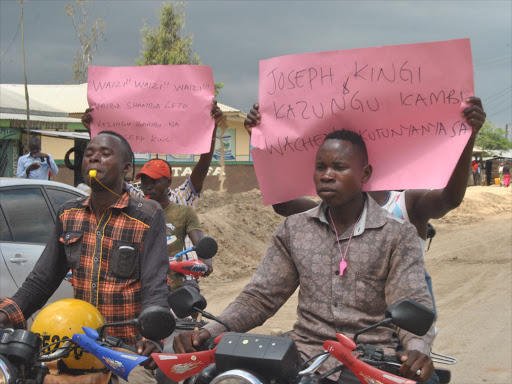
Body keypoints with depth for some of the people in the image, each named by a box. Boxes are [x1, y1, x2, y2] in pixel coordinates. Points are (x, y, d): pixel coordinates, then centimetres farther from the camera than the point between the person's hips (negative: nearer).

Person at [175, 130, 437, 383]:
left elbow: (413, 303, -6)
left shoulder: (398, 235, 2)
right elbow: (260, 297, 10)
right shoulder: (294, 229, 11)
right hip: (305, 354, 3)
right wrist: (210, 331, -8)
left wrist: (418, 347, -29)